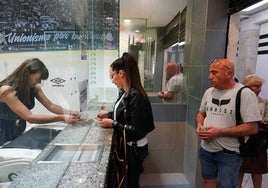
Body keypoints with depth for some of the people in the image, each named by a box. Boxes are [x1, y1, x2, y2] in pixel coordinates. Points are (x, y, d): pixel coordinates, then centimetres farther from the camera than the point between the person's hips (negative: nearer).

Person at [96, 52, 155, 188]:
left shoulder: (135, 96, -27)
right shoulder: (125, 92, 1)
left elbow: (137, 130, -26)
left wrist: (113, 124, -22)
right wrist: (109, 114, 2)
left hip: (134, 149, -8)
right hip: (126, 145, 8)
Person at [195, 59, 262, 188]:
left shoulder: (245, 93, -16)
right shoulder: (209, 92, 3)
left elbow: (252, 128, -18)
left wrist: (219, 132, -23)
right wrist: (199, 125, -7)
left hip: (229, 153, -5)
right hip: (206, 149, 6)